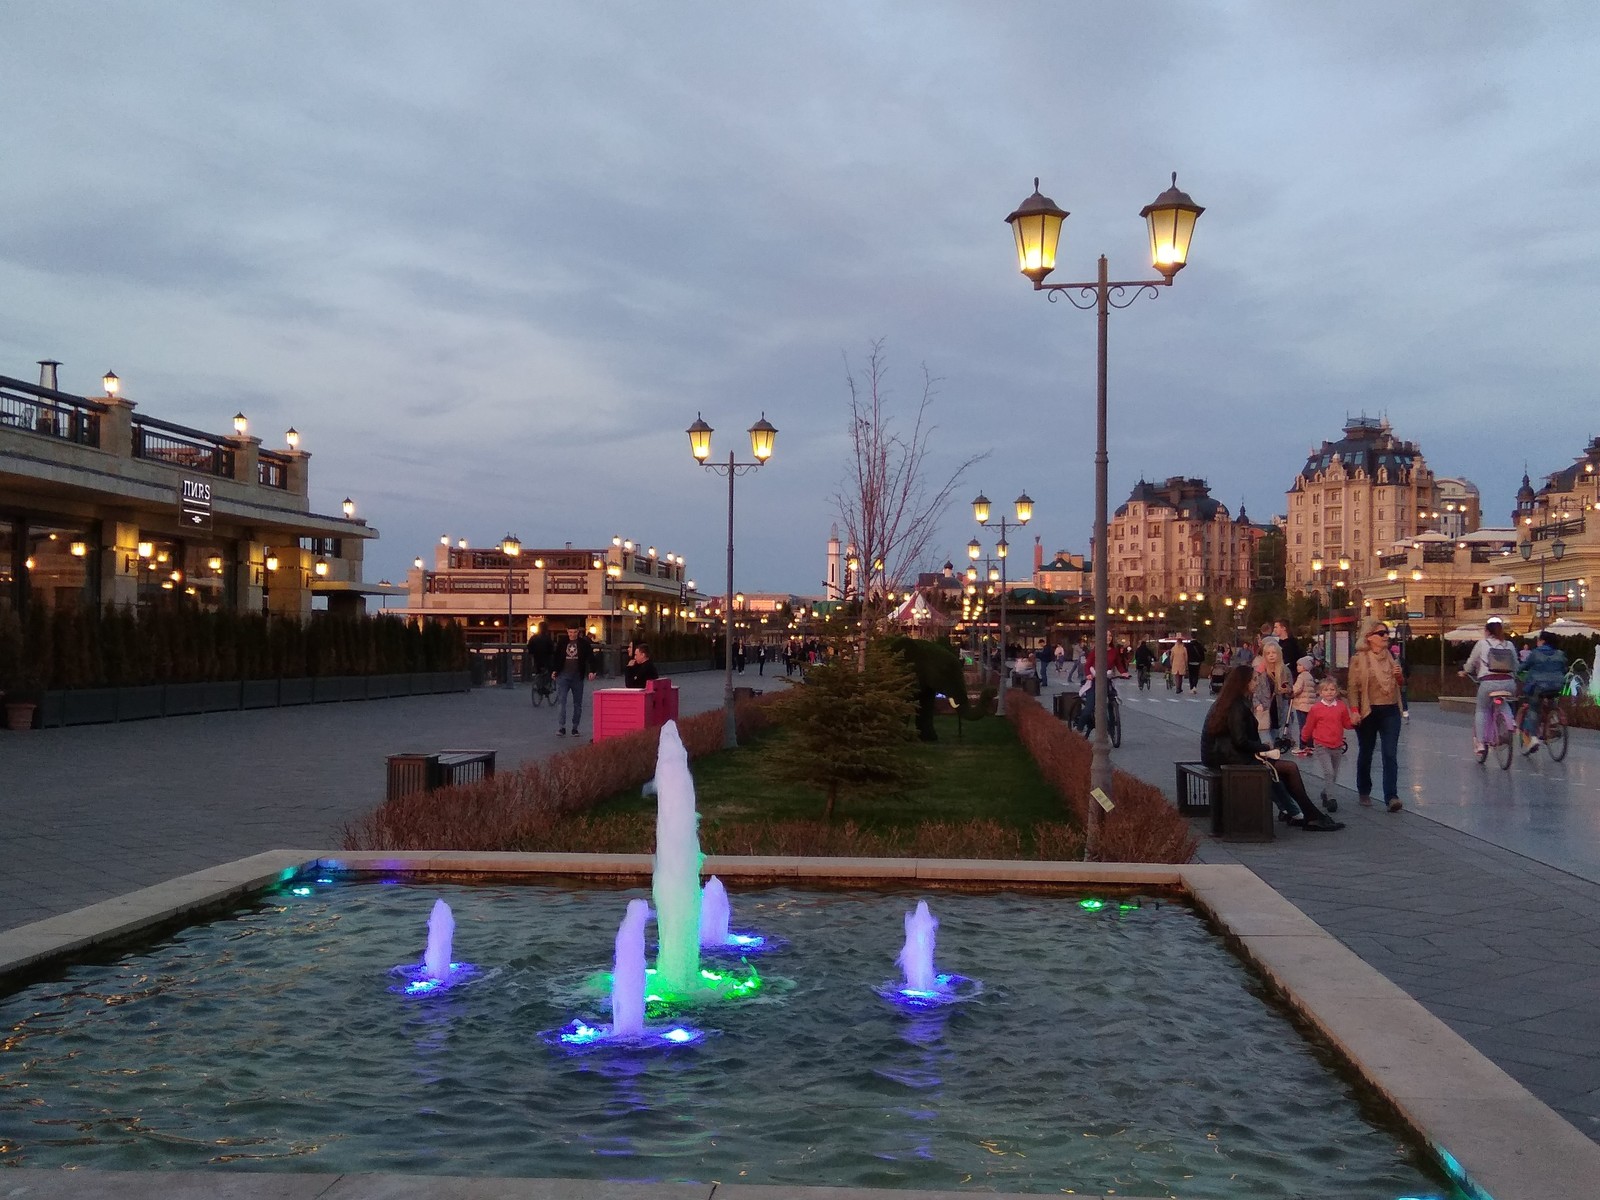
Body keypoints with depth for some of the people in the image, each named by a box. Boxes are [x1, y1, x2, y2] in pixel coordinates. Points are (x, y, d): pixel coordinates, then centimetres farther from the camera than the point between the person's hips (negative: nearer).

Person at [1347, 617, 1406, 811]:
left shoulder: (1390, 656, 7)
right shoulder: (1359, 658, -6)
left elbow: (1398, 685, 18)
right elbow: (1353, 687, -9)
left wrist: (1399, 675, -4)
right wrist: (1354, 711, -17)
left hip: (1390, 711, 3)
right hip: (1368, 712, -3)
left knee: (1390, 755, -8)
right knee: (1365, 753, 11)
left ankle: (1391, 797, -13)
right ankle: (1364, 792, 28)